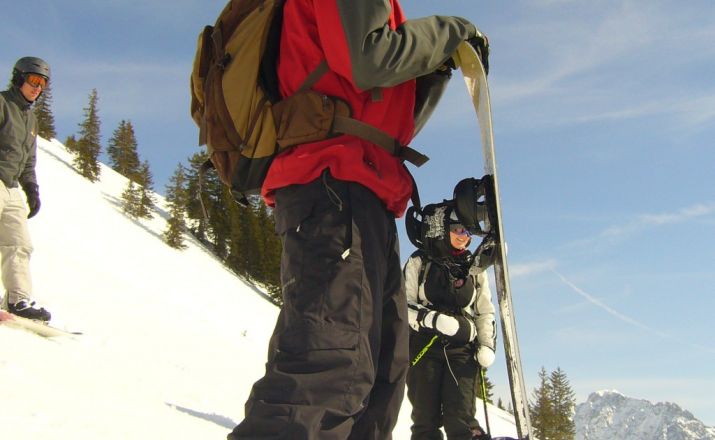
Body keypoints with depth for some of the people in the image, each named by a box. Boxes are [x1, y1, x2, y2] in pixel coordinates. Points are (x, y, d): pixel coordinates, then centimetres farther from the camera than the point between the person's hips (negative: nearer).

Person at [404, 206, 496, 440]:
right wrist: (431, 319, -19)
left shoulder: (475, 269, 17)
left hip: (462, 350, 2)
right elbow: (404, 304, -1)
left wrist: (487, 344, 5)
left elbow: (485, 312, 21)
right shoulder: (420, 262, 6)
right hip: (423, 348, -2)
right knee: (427, 419, -3)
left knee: (462, 417, -10)